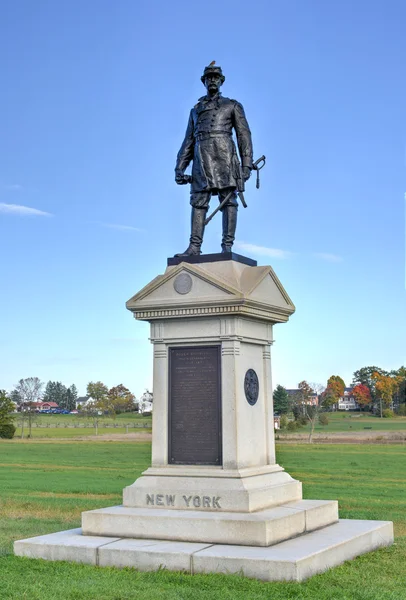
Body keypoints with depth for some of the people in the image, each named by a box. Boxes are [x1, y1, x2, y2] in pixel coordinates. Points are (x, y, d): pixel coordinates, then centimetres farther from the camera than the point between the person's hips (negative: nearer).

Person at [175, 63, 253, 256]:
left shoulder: (232, 105, 16)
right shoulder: (196, 110, 26)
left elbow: (244, 135, 7)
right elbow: (188, 141, 22)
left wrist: (246, 164, -5)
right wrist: (180, 167, 11)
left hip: (224, 155, -3)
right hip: (201, 158, 3)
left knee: (228, 199, -9)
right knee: (198, 201, -6)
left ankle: (227, 247, -13)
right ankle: (194, 247, -10)